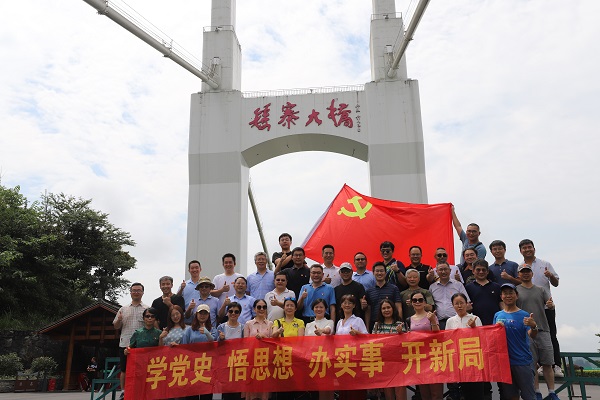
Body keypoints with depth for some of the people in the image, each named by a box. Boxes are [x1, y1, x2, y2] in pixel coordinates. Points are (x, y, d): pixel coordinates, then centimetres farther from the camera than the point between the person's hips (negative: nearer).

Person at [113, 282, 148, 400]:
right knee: (124, 369, 7)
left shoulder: (147, 309, 6)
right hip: (125, 344, 2)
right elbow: (116, 326, 15)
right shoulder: (123, 309, 14)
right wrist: (119, 320, -6)